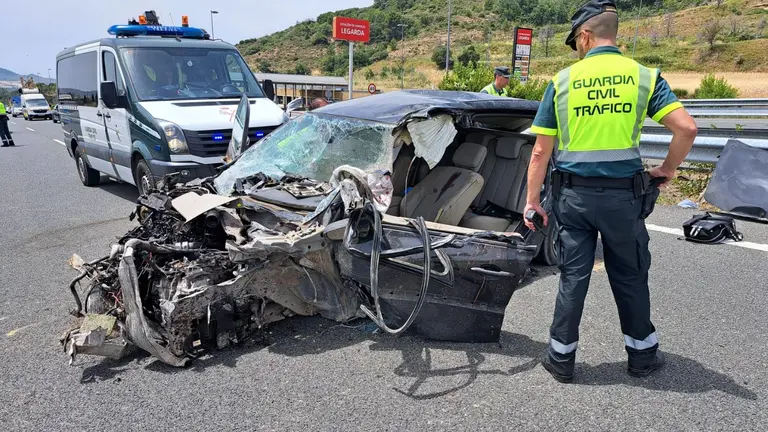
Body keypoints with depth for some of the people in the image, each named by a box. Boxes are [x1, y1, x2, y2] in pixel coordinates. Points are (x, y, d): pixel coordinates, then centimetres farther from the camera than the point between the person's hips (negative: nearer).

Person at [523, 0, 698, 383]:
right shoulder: (644, 76, 0)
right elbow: (687, 128, -10)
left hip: (574, 194, 0)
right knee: (630, 276, 16)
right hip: (623, 193, 1)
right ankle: (642, 354, 31)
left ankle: (561, 358, 18)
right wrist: (668, 169, 7)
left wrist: (532, 200, 4)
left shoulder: (562, 81, -1)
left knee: (573, 276, 9)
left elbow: (541, 151, -3)